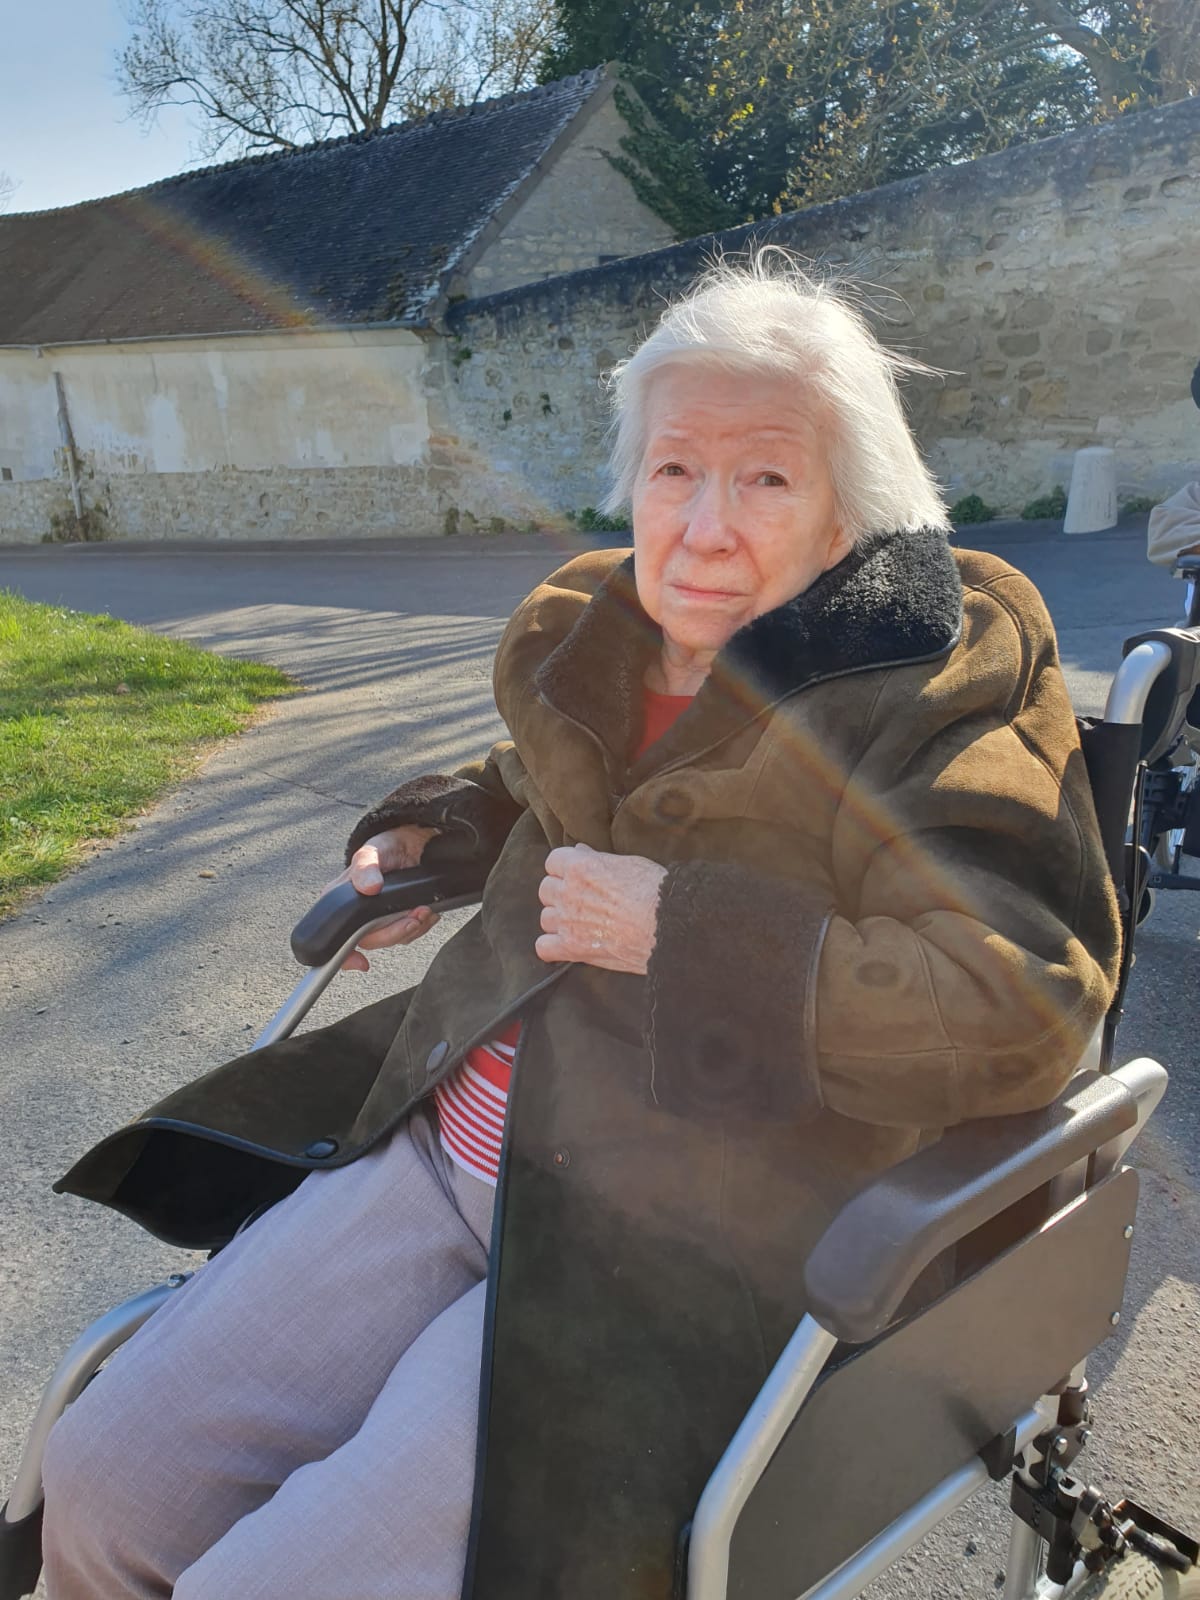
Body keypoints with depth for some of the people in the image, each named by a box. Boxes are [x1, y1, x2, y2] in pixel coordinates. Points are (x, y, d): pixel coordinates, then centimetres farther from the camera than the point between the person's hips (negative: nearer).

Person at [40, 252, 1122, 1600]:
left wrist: (683, 929, -20)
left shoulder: (943, 686, -11)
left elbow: (1021, 1006, -19)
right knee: (106, 1479, 4)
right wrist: (432, 833, 10)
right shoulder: (588, 628, 8)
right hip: (446, 1148, 6)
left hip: (685, 1241, -5)